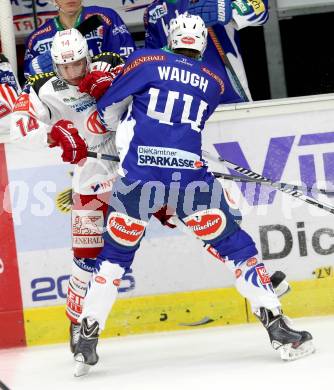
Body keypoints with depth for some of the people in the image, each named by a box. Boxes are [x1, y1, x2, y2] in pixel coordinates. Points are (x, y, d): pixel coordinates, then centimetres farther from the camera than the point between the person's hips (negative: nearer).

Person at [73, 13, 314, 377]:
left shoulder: (146, 61, 8)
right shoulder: (215, 80, 16)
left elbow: (108, 109, 13)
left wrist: (125, 132, 32)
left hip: (138, 177, 0)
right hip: (191, 178, 0)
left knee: (114, 254, 16)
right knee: (235, 245, 10)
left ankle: (87, 339, 12)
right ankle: (277, 327, 4)